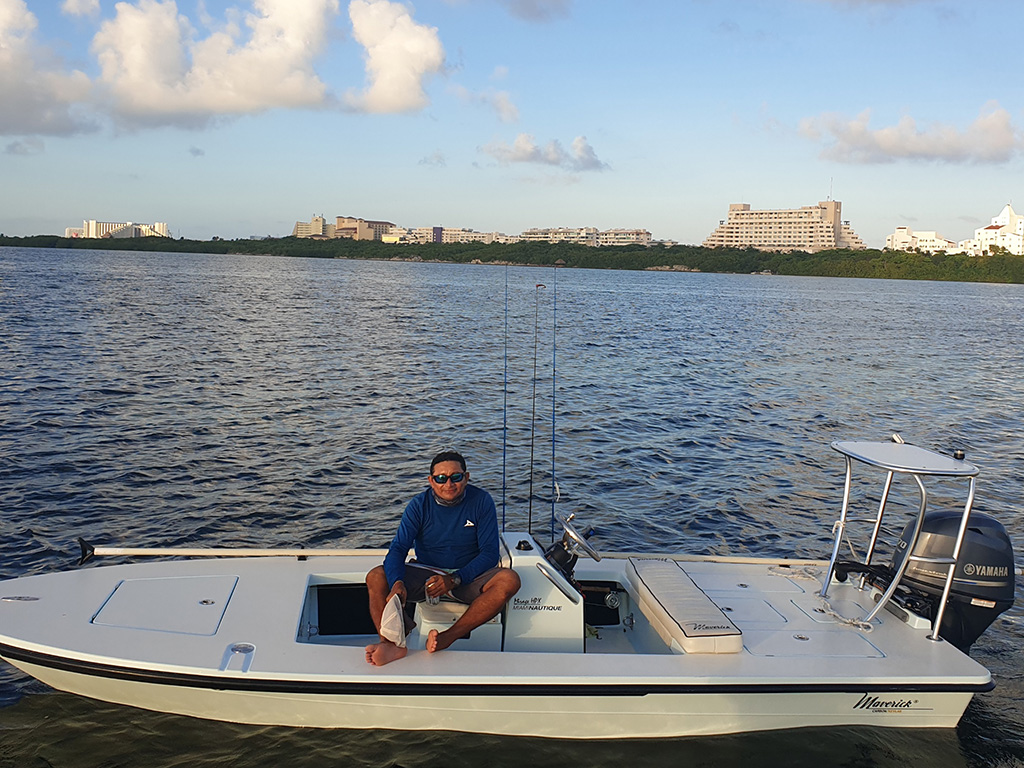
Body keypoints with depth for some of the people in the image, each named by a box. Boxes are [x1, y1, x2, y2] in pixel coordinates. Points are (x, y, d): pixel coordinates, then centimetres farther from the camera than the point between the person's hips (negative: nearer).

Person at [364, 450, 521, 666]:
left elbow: (489, 552, -10)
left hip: (468, 576, -1)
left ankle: (448, 638, -36)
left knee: (509, 580, -32)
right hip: (426, 573, 1)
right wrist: (397, 583, -34)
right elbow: (398, 548, -13)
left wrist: (454, 579, -25)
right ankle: (392, 644, -44)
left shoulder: (481, 501, -7)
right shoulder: (419, 505, -4)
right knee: (376, 578, -23)